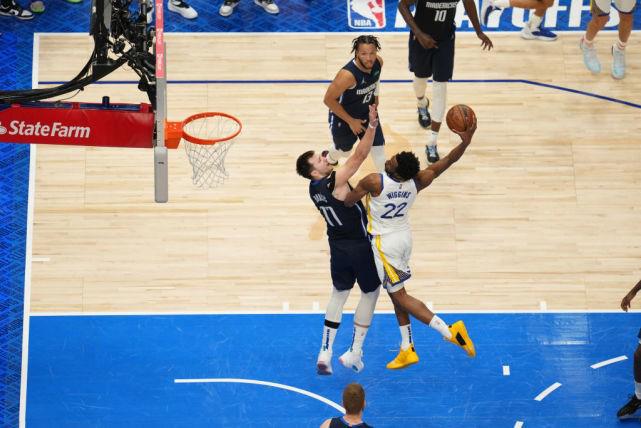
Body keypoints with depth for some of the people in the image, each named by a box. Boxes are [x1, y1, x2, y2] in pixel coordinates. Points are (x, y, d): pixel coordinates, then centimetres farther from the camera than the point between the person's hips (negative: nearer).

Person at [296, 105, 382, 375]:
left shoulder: (313, 188, -3)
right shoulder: (334, 182, -24)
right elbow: (359, 156, -32)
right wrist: (372, 125, -37)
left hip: (337, 246, 7)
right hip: (360, 246, -7)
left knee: (339, 293, 21)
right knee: (370, 292, 14)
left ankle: (325, 352, 16)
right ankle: (354, 353, 15)